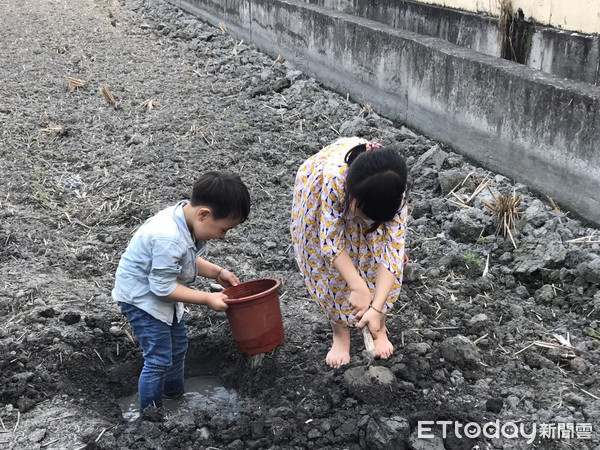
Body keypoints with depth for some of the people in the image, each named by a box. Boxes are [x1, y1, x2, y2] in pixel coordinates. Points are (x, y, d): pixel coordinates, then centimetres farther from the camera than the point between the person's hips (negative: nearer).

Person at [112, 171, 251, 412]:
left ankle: (175, 398, 42)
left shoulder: (188, 218, -10)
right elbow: (163, 287, -31)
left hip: (162, 291, 10)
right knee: (159, 360, -7)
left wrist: (217, 272, -3)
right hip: (141, 298, -10)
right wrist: (208, 299, -26)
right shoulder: (168, 239, -38)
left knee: (178, 347, 22)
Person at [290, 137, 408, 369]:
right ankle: (340, 335, 12)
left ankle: (379, 330, 15)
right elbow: (330, 241, -38)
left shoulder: (394, 192, -38)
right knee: (330, 264, -5)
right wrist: (358, 288, -43)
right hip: (318, 187, -1)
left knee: (373, 257, -6)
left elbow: (392, 250, -36)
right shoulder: (335, 178, -46)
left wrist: (377, 308, -43)